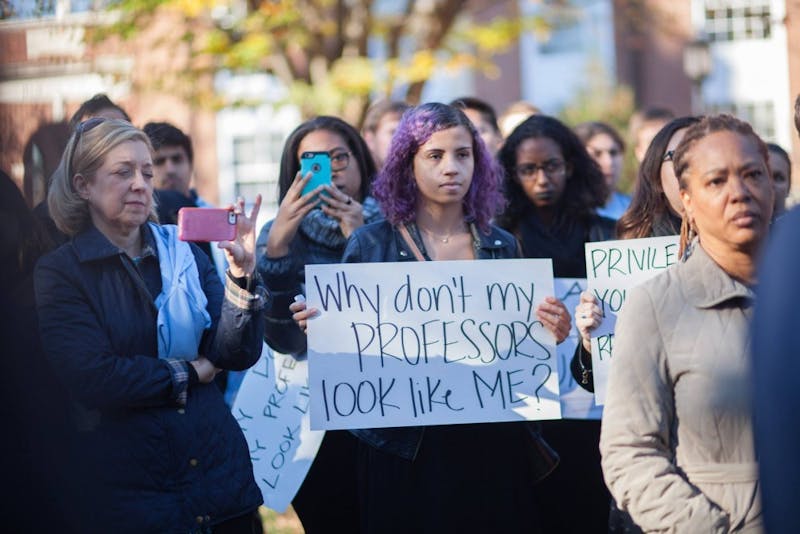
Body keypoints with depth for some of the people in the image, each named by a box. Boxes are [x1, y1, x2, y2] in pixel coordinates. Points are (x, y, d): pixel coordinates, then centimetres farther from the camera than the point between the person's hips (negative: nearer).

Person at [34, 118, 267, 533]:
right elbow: (93, 378, -17)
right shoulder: (59, 273, -5)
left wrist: (242, 273, -16)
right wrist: (190, 374, -6)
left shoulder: (184, 254, 7)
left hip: (218, 469, 4)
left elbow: (238, 354, -2)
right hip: (127, 490, -4)